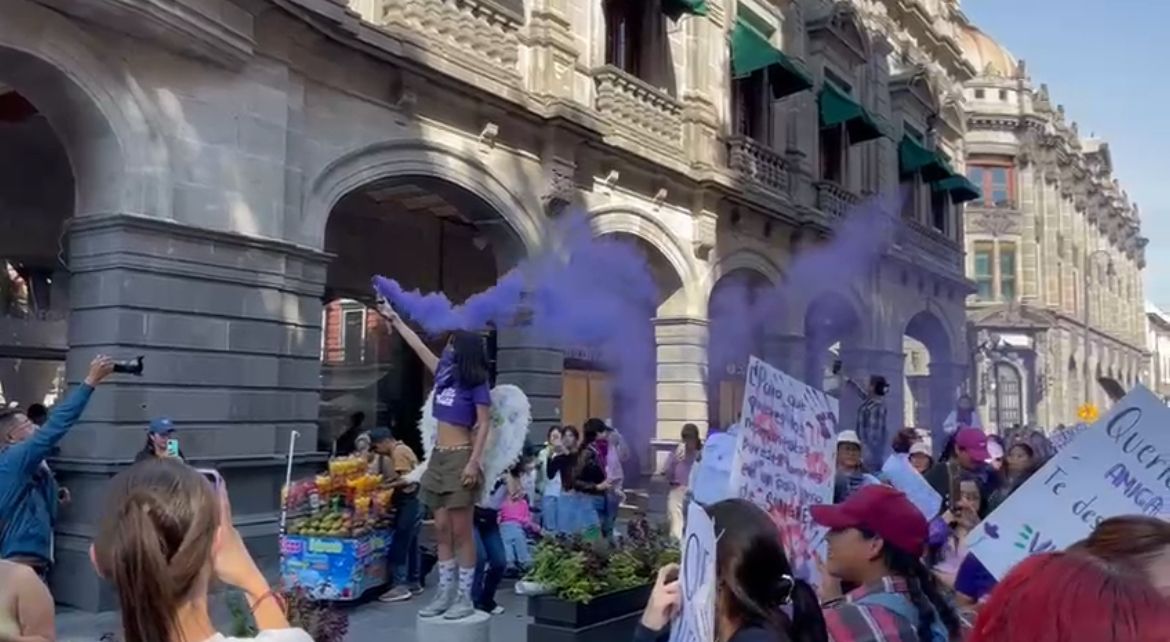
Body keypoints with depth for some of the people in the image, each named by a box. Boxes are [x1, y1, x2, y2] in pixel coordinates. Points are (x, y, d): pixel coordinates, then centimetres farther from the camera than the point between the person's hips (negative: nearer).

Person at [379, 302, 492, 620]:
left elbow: (484, 425, -10)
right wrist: (394, 319, 29)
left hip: (460, 459, -7)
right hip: (439, 457, 7)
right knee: (442, 529, 8)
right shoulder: (444, 374, 11)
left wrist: (474, 462, -18)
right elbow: (418, 345, 21)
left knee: (461, 531, -3)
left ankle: (465, 597, 2)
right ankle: (445, 593, 14)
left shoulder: (476, 384, -7)